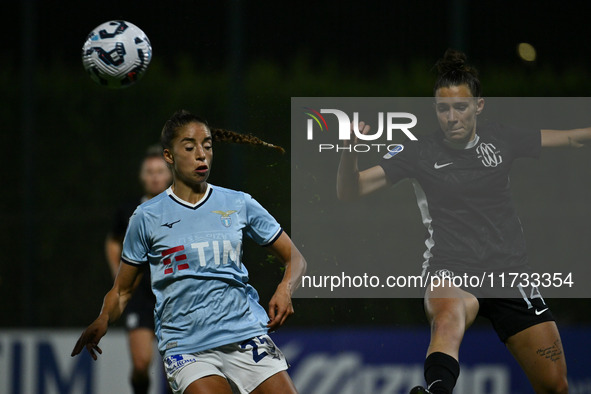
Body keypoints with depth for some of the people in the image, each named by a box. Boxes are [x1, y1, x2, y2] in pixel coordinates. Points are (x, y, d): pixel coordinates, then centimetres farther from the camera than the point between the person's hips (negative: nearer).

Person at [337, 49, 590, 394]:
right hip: (452, 273, -4)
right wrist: (350, 151, -21)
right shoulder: (420, 154, -1)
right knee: (449, 314, -42)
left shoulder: (501, 140, 6)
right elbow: (349, 192, -4)